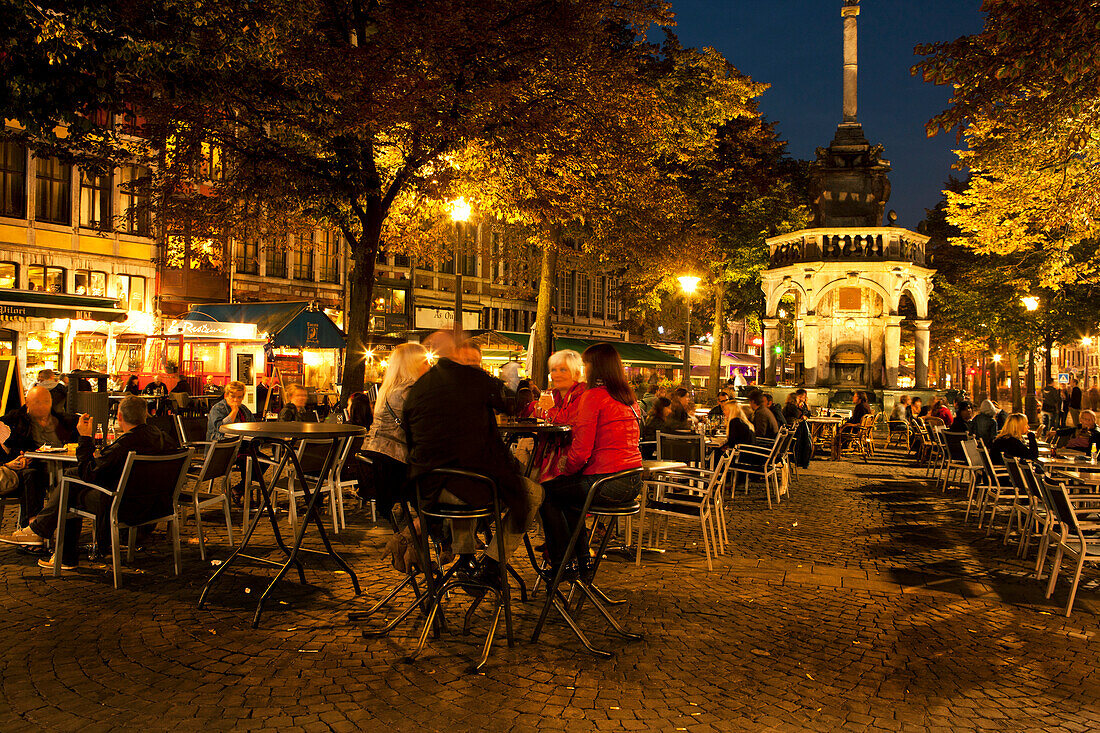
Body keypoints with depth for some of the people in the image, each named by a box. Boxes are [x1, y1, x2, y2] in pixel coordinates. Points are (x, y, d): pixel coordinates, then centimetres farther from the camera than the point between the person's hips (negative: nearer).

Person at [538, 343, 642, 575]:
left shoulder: (593, 396, -12)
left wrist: (566, 469, 4)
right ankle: (582, 556, 33)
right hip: (633, 484, 9)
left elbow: (582, 449, -16)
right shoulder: (629, 397, 13)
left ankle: (561, 564, 17)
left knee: (544, 493, 10)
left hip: (607, 482, -9)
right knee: (565, 493, 28)